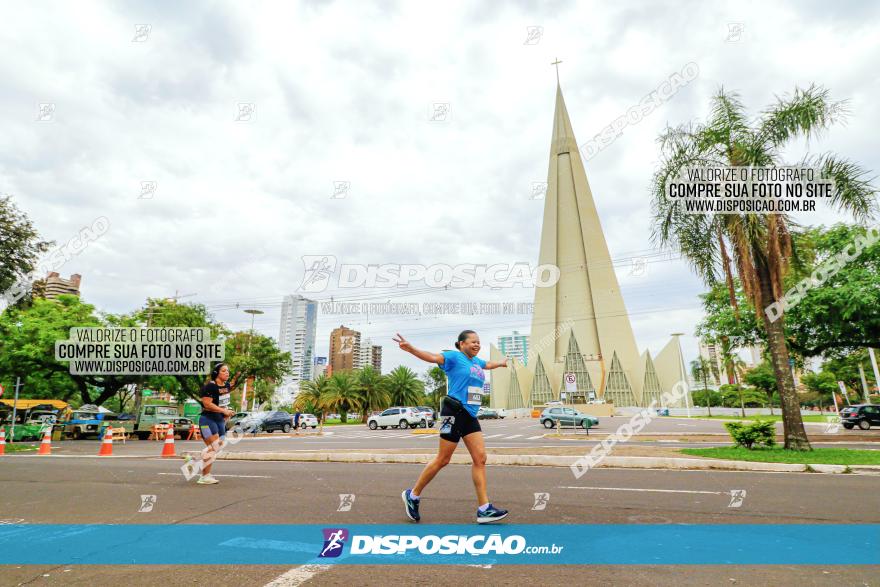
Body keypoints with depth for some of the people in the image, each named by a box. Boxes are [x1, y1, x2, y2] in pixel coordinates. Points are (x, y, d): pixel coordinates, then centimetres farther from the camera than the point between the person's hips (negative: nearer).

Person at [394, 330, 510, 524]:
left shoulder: (476, 361, 17)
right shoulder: (455, 357, -7)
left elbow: (488, 364, 39)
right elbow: (433, 357, -23)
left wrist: (502, 362, 56)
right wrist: (411, 349, -39)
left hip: (470, 415, 8)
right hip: (454, 413, -8)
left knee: (480, 458, 0)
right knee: (443, 459, 0)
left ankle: (484, 509, 6)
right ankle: (412, 495, 18)